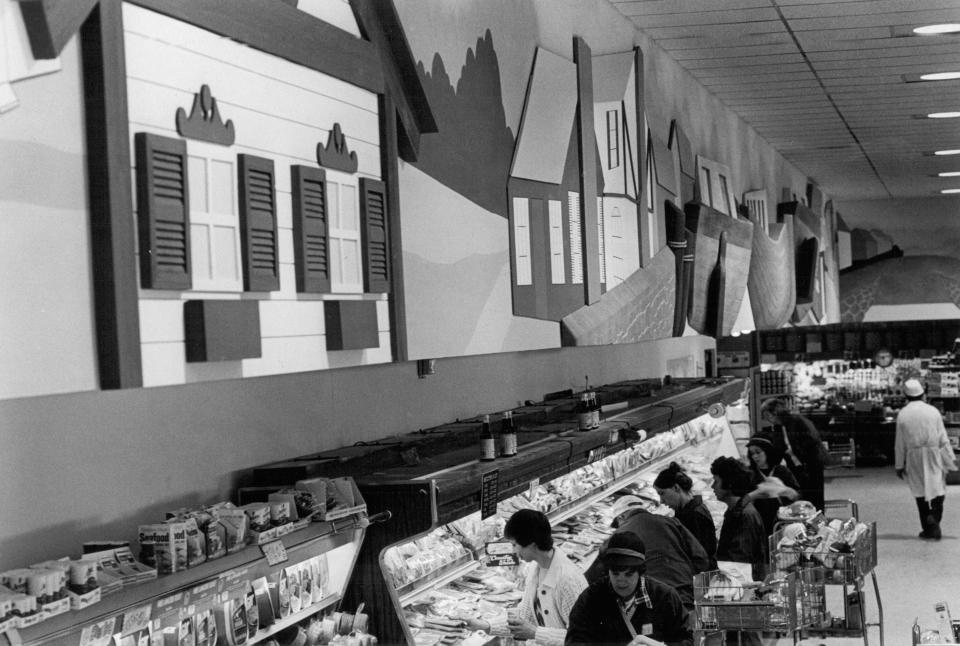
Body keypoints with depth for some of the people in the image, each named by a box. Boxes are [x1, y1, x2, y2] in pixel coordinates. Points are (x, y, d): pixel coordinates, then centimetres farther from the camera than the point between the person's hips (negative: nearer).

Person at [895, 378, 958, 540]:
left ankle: (928, 528, 6)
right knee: (938, 489, 6)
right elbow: (943, 439, -1)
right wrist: (950, 459, 6)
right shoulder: (933, 411, -2)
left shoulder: (903, 414, -3)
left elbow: (899, 443, 0)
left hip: (914, 459, 0)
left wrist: (899, 465, 7)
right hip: (934, 455, 0)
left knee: (920, 492, 8)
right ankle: (933, 518, -17)